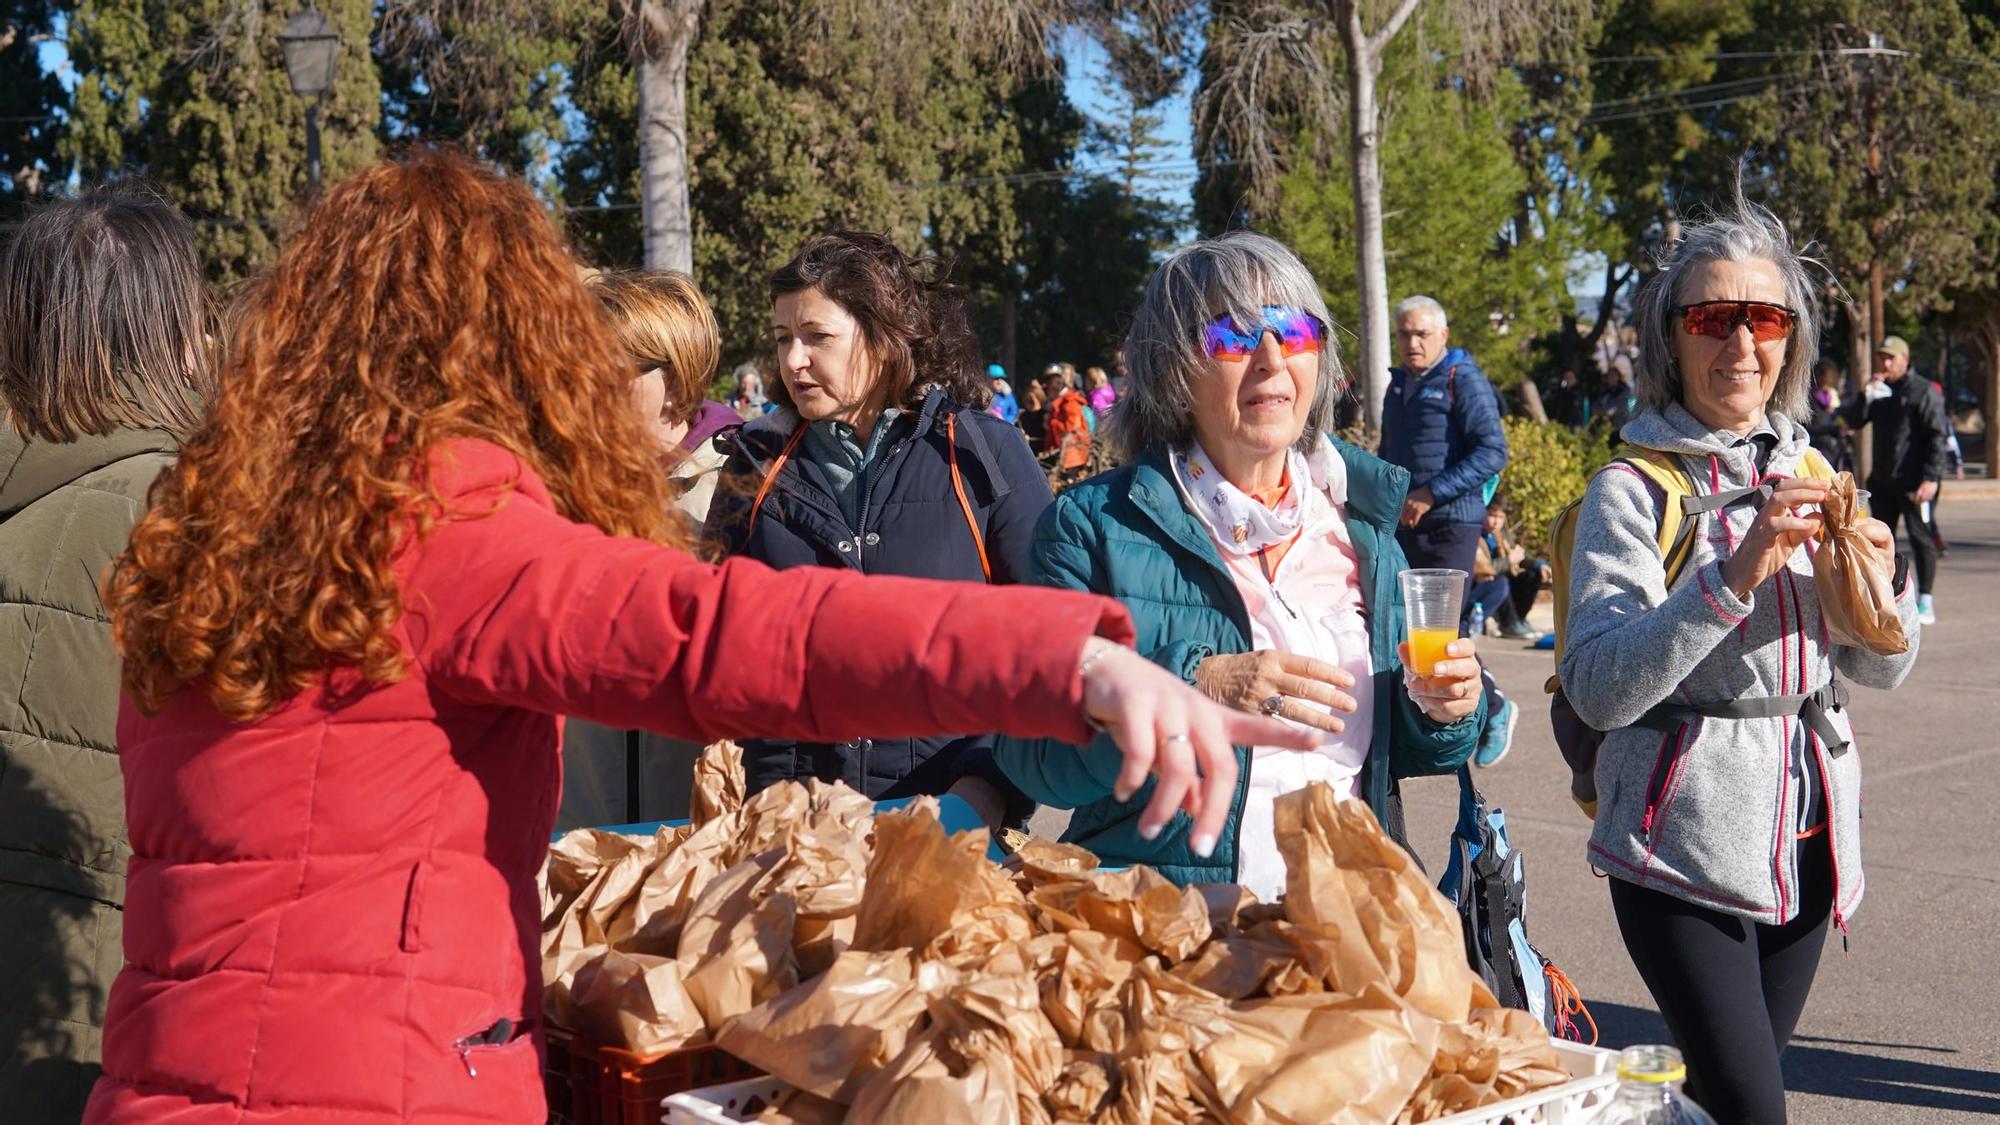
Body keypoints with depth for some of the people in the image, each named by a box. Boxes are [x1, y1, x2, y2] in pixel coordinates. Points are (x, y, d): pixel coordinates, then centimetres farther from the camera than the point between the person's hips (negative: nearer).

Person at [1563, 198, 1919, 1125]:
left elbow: (1883, 668, 11)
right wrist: (1734, 575, -28)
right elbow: (1598, 689, -20)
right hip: (1684, 847, -6)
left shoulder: (1808, 474, 8)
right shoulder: (1633, 491, -10)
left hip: (1807, 836, 6)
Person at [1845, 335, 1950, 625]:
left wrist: (1931, 478, -19)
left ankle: (1925, 603, 1)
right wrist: (1865, 396, -9)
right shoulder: (1878, 391, 14)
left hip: (1914, 481, -7)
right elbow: (1854, 422, 8)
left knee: (1920, 537, -3)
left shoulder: (1923, 391, -7)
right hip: (1882, 479, 7)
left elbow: (1938, 436, -11)